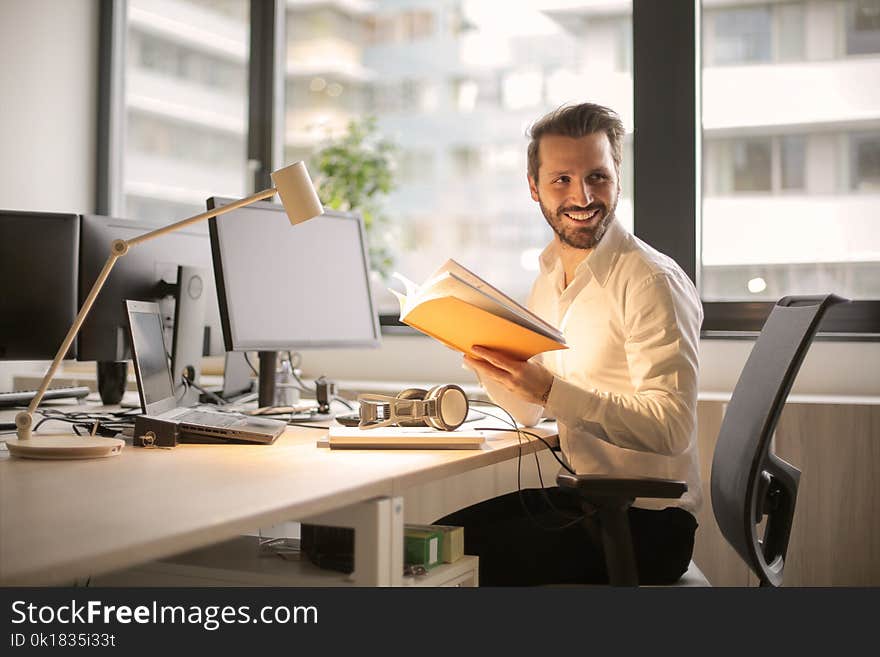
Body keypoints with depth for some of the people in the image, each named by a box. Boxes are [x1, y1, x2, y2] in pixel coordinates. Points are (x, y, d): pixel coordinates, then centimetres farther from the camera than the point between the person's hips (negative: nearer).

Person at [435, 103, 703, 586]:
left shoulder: (652, 282, -16)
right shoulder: (549, 279, 9)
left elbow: (673, 429, -23)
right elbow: (530, 413, 14)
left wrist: (550, 389, -31)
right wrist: (474, 347, -2)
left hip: (648, 519, -7)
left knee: (478, 559, -18)